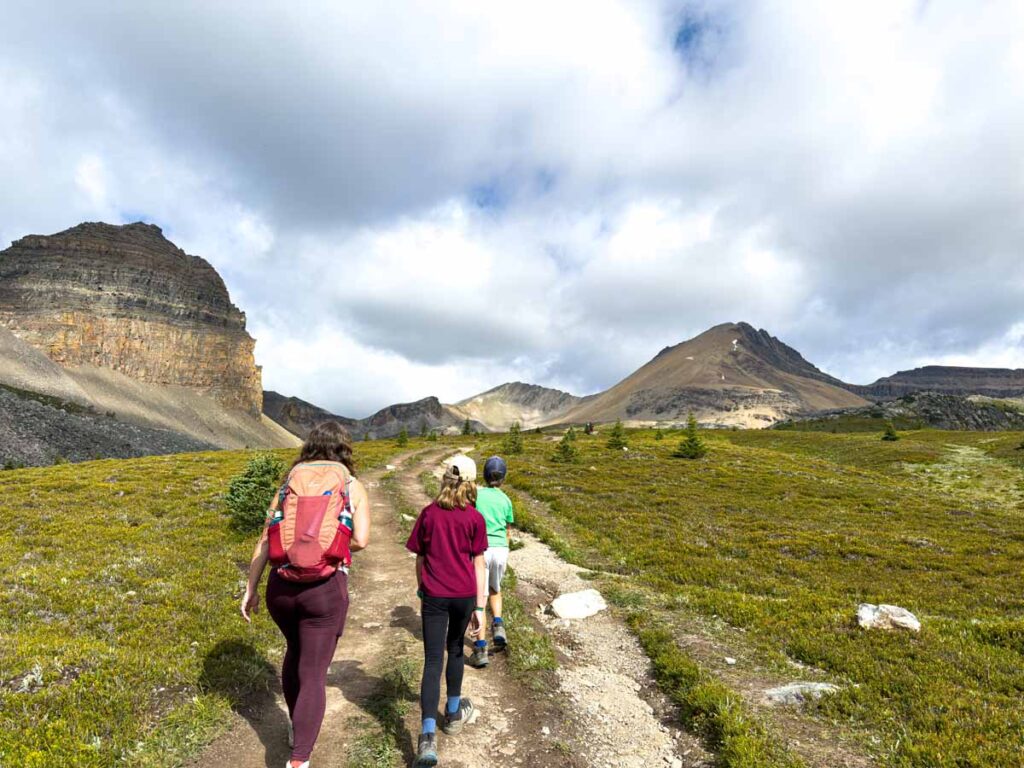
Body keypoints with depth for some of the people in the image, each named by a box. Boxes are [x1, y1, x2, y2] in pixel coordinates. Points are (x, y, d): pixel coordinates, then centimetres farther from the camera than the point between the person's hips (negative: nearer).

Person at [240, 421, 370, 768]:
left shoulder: (289, 484, 8)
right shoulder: (353, 487, 1)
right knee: (313, 673, 8)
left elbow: (264, 542, 6)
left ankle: (296, 727, 48)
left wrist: (251, 589, 13)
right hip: (326, 589, -4)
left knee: (296, 650, 30)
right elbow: (360, 540, -9)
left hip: (281, 586, 4)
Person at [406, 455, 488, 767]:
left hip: (434, 596, 0)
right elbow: (478, 564, -4)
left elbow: (419, 559, 4)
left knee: (432, 661, 3)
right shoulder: (475, 518, -5)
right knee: (455, 650, 22)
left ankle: (428, 737, -8)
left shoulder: (428, 514, -3)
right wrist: (479, 607, 0)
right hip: (464, 595, 1)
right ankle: (453, 713, 38)